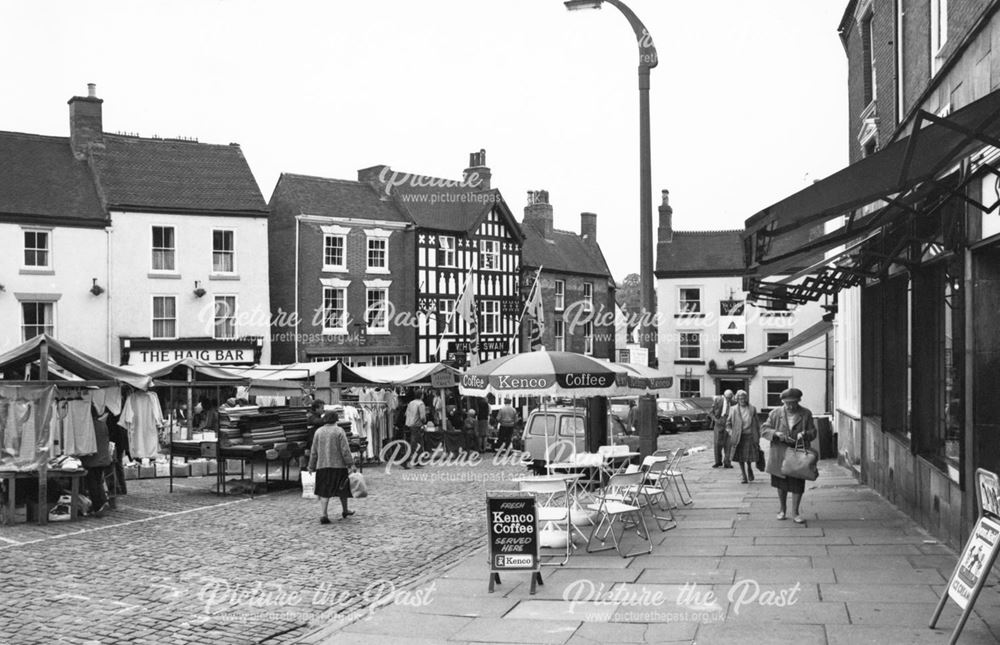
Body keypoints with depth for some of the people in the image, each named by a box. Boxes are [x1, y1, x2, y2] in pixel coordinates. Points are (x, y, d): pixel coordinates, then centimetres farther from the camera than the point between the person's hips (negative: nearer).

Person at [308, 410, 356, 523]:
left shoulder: (318, 432, 6)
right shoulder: (339, 431, -4)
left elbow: (314, 451, 8)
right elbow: (345, 449, -10)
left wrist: (311, 466, 14)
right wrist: (351, 464, -8)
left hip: (322, 465, 3)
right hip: (338, 465, -2)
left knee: (324, 492, 2)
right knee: (342, 489, 15)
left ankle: (323, 514, -10)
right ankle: (344, 511, 29)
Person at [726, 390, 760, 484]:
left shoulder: (752, 409, 6)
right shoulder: (733, 409, 5)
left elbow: (757, 424, 9)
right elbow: (728, 423, 12)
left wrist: (758, 437, 5)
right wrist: (731, 433, -2)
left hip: (749, 436, 0)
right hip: (738, 437, 0)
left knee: (749, 457, 0)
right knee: (740, 457, 2)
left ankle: (749, 469, 31)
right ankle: (743, 476, 15)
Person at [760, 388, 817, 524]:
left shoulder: (806, 414, -1)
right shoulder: (775, 413, -2)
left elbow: (813, 432, 2)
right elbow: (764, 429, -3)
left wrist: (804, 434, -20)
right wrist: (776, 433, -21)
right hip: (779, 455, 1)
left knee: (797, 485, -1)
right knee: (781, 484, 13)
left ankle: (795, 511, 13)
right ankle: (783, 509, 30)